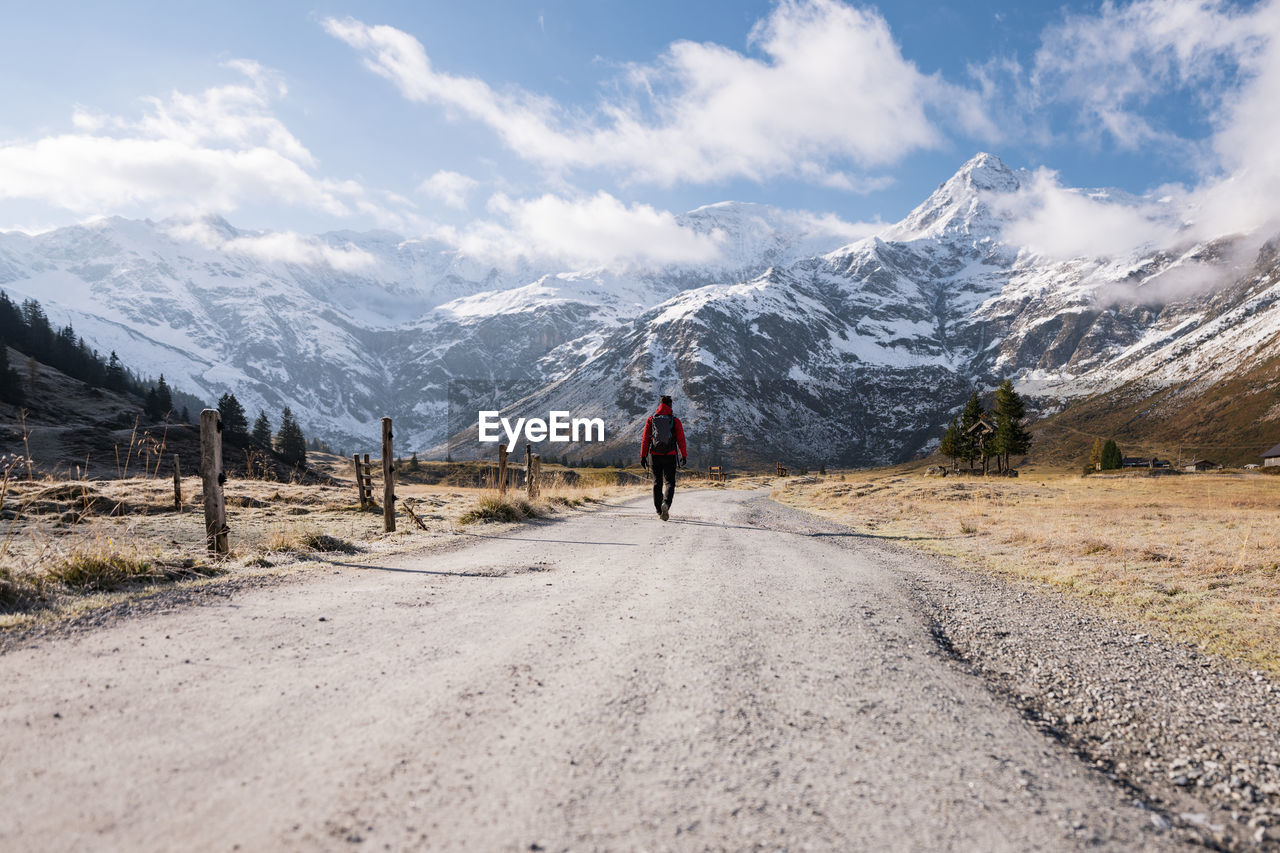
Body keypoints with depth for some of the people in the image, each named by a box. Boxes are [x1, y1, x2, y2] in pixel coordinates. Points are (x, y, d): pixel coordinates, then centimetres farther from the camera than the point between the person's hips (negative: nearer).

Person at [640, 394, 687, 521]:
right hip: (670, 456, -2)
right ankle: (666, 503, -25)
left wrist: (643, 456, 2)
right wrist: (684, 455, 2)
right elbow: (681, 439, -4)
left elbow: (645, 438, 0)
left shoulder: (651, 419, 3)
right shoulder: (675, 420, -2)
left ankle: (659, 511, 16)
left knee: (657, 483, 13)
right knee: (669, 483, 2)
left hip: (655, 455, 2)